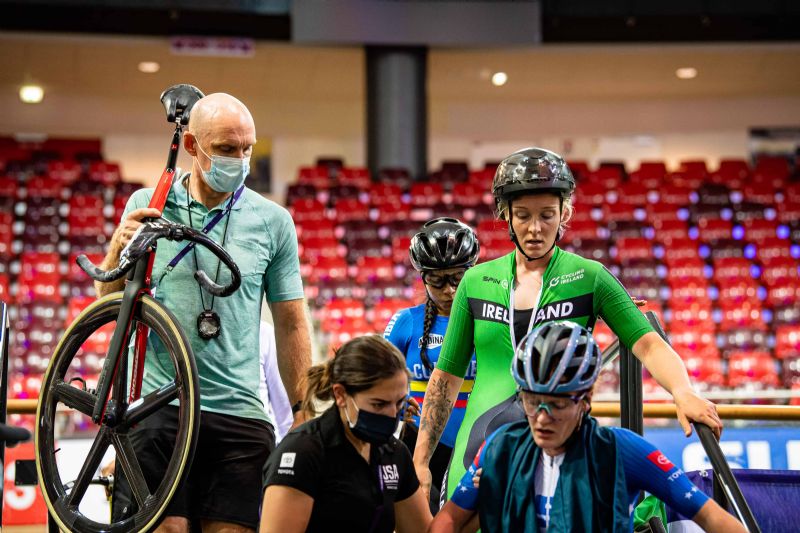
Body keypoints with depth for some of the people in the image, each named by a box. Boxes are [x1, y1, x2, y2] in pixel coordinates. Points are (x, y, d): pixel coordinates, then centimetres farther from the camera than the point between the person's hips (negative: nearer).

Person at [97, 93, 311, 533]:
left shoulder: (272, 221, 5)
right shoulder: (148, 206, 5)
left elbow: (290, 324, 9)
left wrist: (303, 411, 5)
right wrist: (118, 248, -9)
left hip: (241, 414, 1)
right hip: (159, 409, 0)